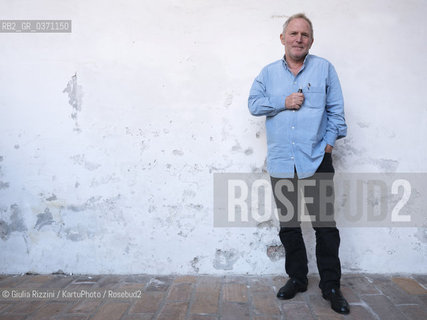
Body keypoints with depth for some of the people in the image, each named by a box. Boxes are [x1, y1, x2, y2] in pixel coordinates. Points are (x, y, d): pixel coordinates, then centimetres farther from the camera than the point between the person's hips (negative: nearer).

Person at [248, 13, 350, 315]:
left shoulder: (324, 68, 5)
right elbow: (254, 103, 4)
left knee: (325, 224, 1)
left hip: (317, 161, -2)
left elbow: (336, 110, 4)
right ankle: (297, 278, 28)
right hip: (281, 163, 3)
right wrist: (284, 102, -9)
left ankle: (331, 286, 17)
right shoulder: (269, 72, 11)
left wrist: (329, 141, -6)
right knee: (288, 224, 12)